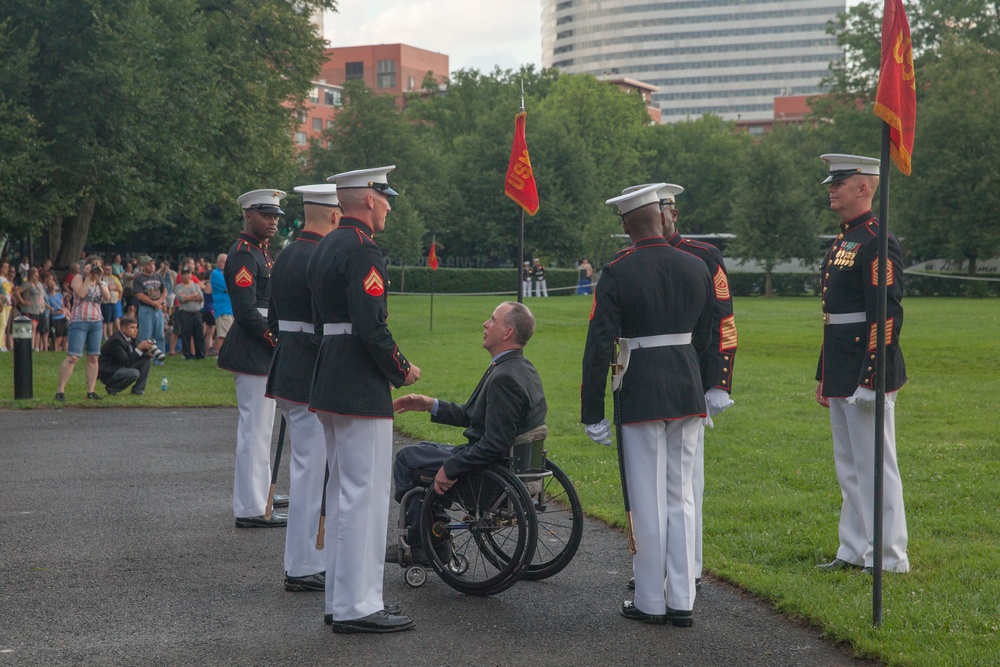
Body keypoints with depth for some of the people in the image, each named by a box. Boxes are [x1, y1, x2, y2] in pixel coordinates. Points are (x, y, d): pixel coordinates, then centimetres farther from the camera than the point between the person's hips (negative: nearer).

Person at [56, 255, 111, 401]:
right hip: (79, 322, -6)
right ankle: (60, 391, -11)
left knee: (93, 357, 3)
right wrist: (88, 277, -12)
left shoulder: (101, 283, 16)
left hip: (96, 323, 6)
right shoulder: (79, 278, 0)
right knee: (73, 357, -13)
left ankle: (91, 391, 6)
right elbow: (81, 293, -17)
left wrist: (99, 280, -8)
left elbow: (107, 297, -2)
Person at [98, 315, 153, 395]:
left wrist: (147, 353, -12)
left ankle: (138, 389, 2)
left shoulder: (129, 338, 4)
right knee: (134, 373, -33)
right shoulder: (116, 341, -24)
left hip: (122, 369, 9)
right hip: (108, 373, -9)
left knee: (147, 358, 0)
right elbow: (126, 362, -29)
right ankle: (111, 388, -8)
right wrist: (139, 348, -31)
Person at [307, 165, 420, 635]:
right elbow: (371, 326, -23)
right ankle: (357, 606, -1)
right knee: (365, 494, -5)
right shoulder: (362, 252, -16)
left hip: (327, 383, 10)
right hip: (361, 389, -10)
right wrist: (402, 370, -9)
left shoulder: (323, 248, 15)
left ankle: (339, 598, 23)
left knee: (341, 491, 15)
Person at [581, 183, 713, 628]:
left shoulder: (616, 275, -9)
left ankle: (650, 602, 11)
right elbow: (705, 339, 13)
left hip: (641, 396, -4)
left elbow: (598, 348, -11)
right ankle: (682, 602, 12)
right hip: (688, 392, 4)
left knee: (648, 499, 3)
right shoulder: (697, 269, 5)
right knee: (681, 496, 10)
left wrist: (592, 413, -6)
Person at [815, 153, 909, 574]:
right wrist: (824, 377, 21)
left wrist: (870, 380, -22)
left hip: (866, 374, -10)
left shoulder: (877, 242, -14)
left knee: (875, 466, -4)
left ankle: (890, 560, 4)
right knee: (849, 467, 15)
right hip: (841, 376, 10)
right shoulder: (843, 241, 17)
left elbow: (886, 315, -20)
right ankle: (855, 552, 24)